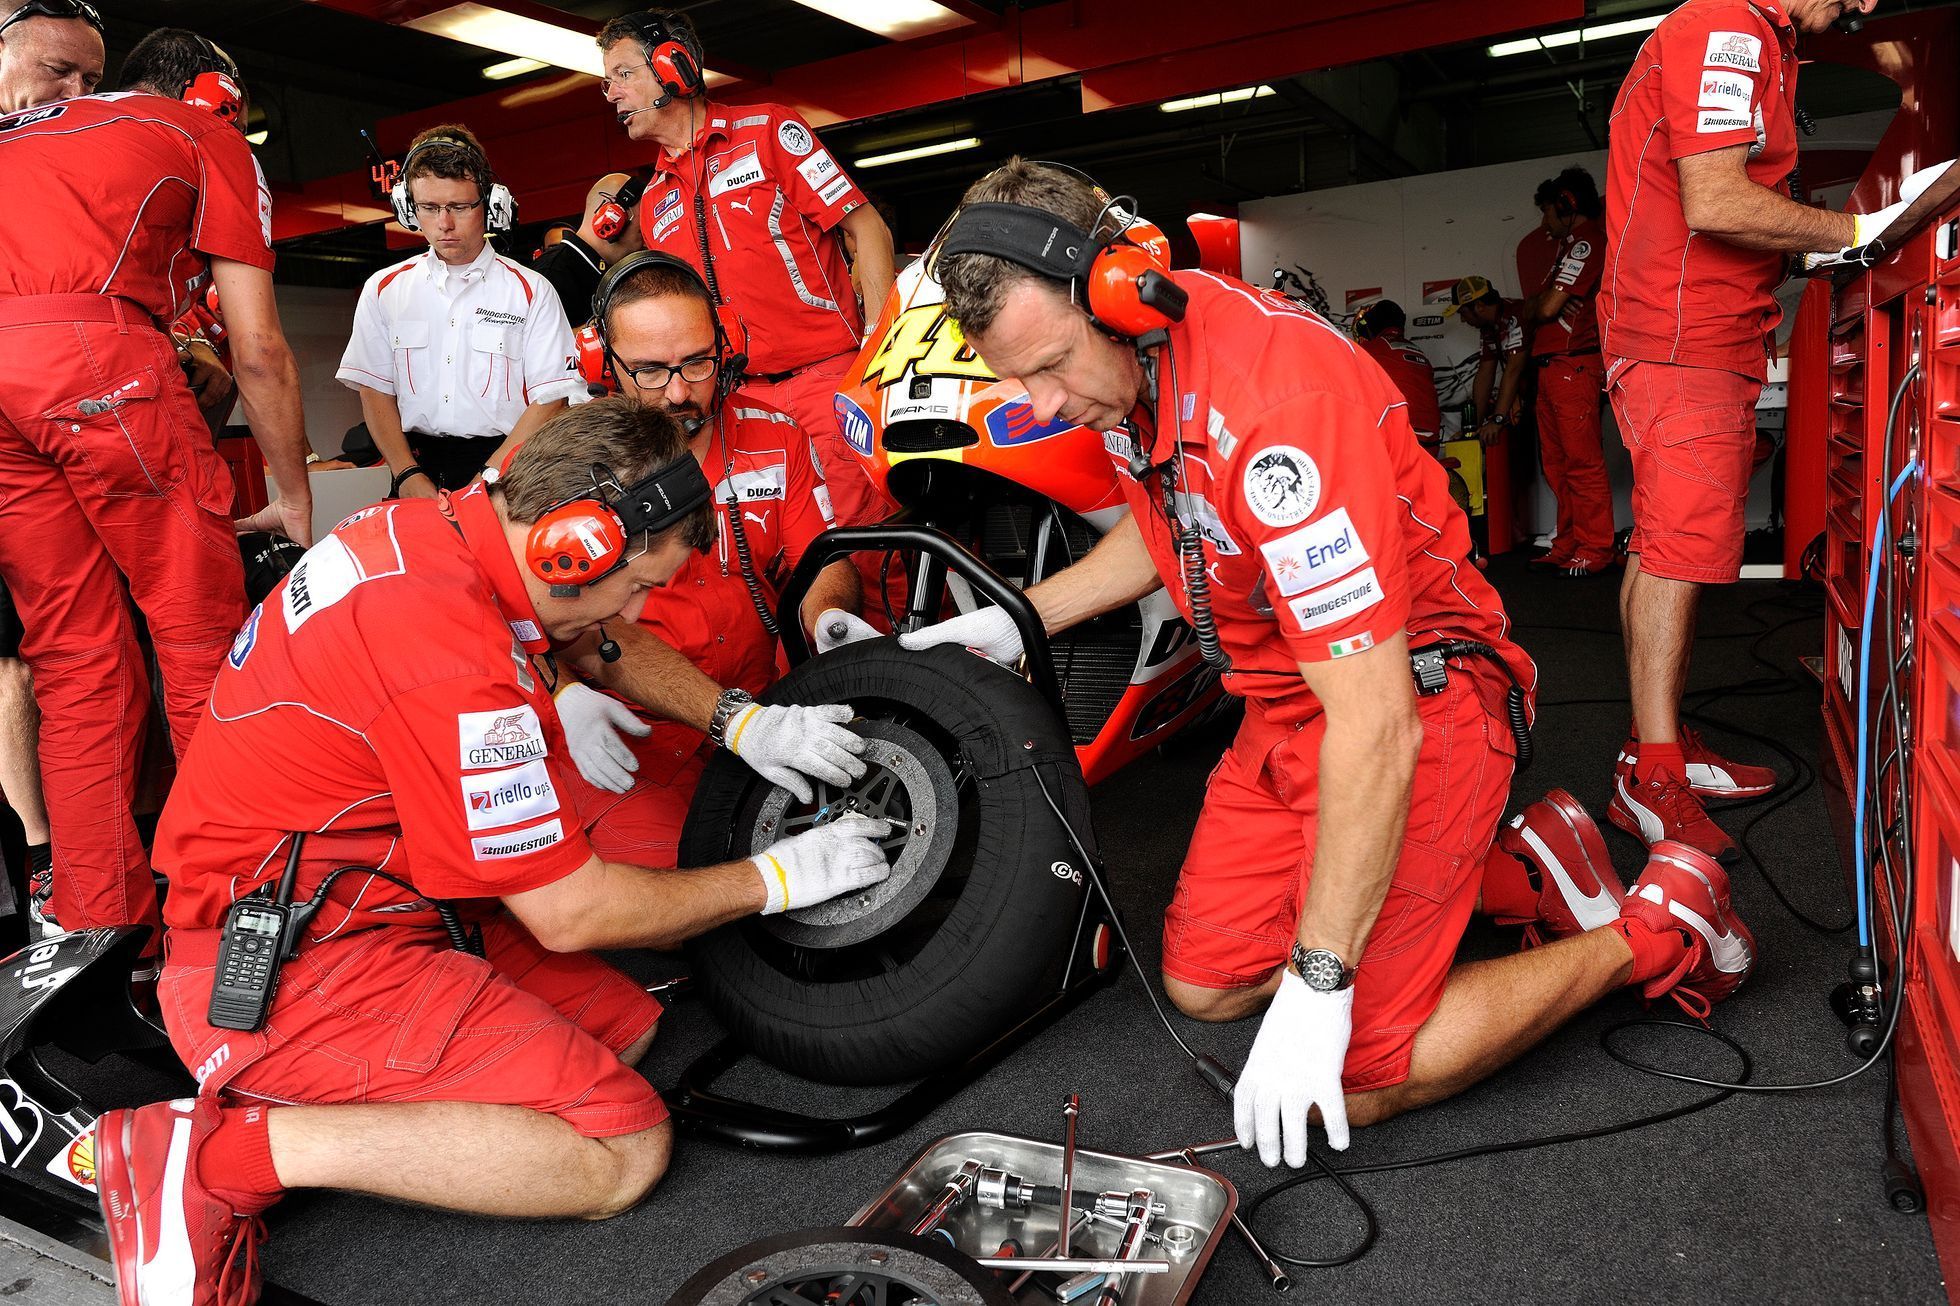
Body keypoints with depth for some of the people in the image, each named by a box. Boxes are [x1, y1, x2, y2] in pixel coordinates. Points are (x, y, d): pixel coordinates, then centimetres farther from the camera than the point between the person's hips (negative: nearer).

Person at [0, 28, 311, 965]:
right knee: (201, 630, 2)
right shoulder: (210, 140, 17)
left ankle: (99, 924, 11)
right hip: (94, 350, -5)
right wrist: (296, 499, 16)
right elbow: (258, 351, 9)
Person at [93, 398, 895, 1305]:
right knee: (625, 1151, -14)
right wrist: (775, 878, -7)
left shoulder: (431, 524, -1)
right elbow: (571, 914, -18)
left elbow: (606, 640, 19)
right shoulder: (461, 664, -28)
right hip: (302, 967, -10)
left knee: (627, 1026, 8)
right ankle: (231, 1150, -13)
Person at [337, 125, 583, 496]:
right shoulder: (383, 290, 14)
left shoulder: (532, 292, 4)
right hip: (416, 463, 2)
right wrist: (408, 475, -4)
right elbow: (374, 390, 12)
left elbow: (549, 401, -2)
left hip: (505, 471, -2)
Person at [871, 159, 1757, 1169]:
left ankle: (1653, 928, 8)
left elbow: (1376, 725, -32)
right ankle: (1508, 867, 19)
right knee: (1203, 984, 11)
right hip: (1282, 708, 9)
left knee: (1353, 1080, -12)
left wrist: (1318, 983, -28)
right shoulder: (1119, 368, -4)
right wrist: (1018, 619, 11)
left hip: (1412, 692, -8)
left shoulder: (1275, 394, -32)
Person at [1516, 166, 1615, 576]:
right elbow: (1537, 305, 24)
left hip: (1572, 364, -10)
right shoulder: (1566, 243, 24)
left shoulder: (1587, 241, -6)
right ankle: (1567, 545, 14)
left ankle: (1595, 550, -8)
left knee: (1582, 460, -10)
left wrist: (1532, 309, 7)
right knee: (1557, 464, 10)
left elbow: (1547, 307, -11)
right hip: (1549, 366, 10)